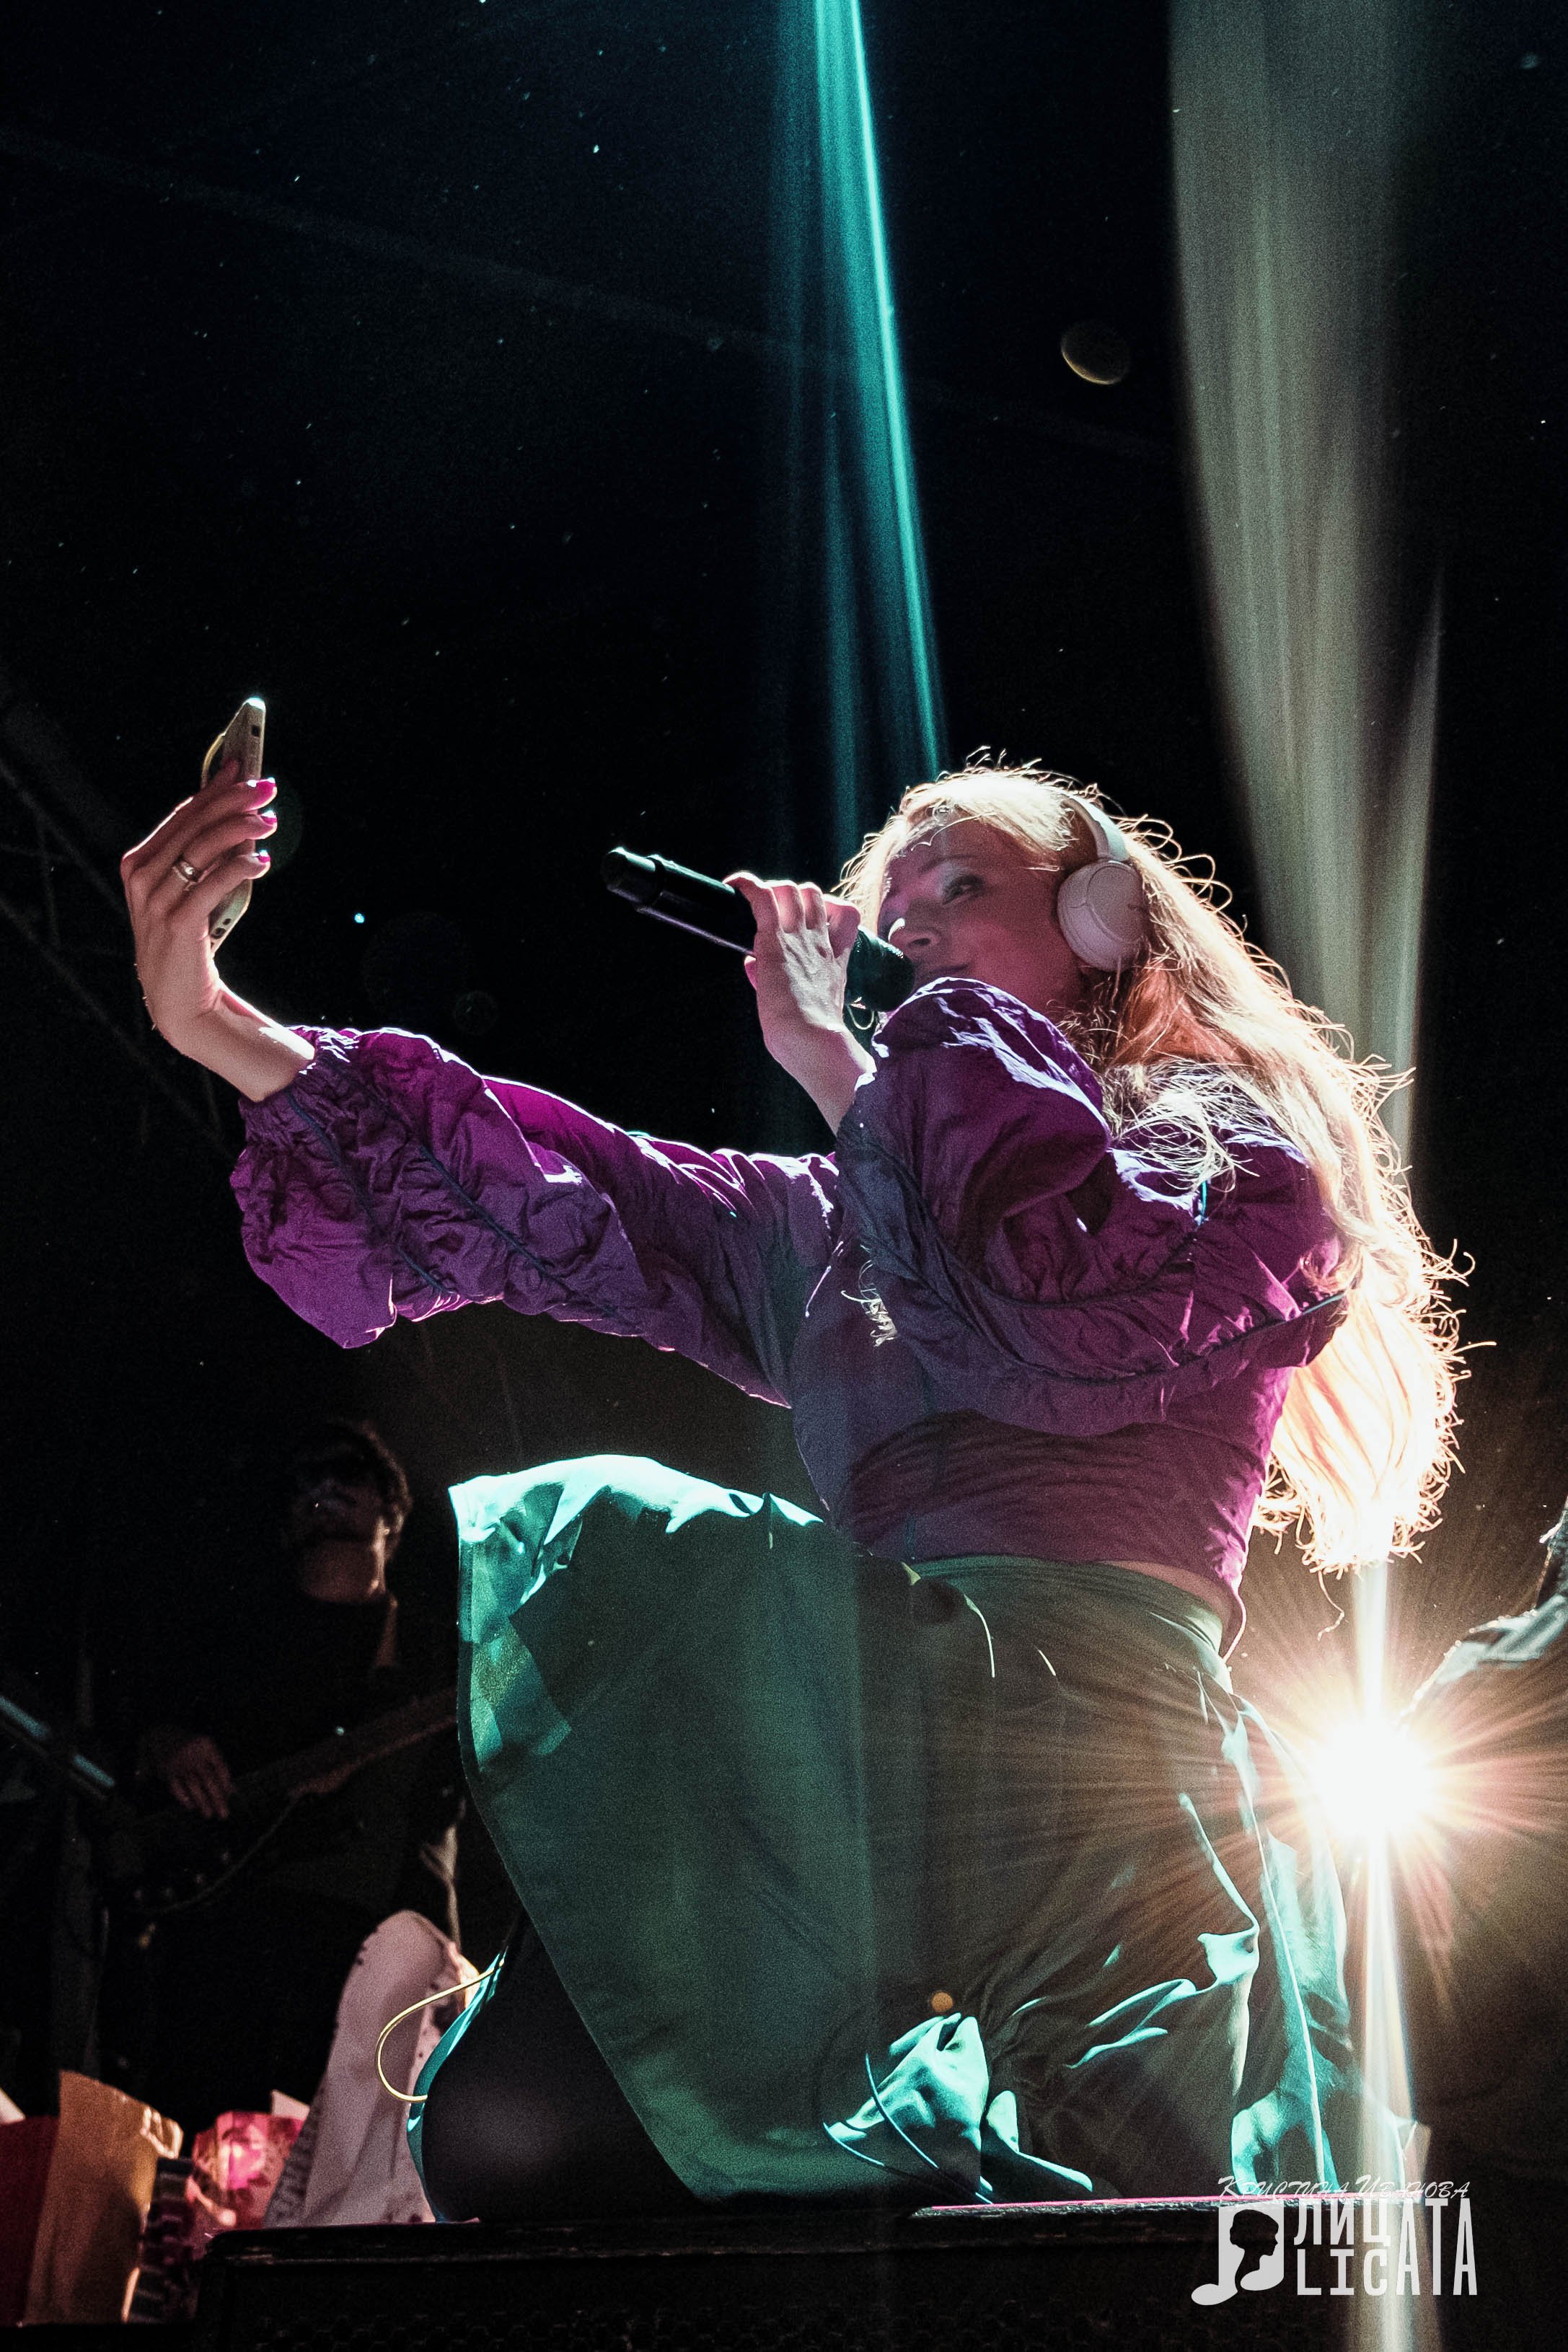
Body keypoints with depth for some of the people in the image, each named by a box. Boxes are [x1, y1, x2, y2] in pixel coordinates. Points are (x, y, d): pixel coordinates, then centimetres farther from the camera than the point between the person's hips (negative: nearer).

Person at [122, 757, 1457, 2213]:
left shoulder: (1237, 1142, 9)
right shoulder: (841, 1223, 25)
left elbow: (1065, 1331, -13)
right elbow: (562, 1210, 15)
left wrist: (837, 1057, 0)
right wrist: (220, 1031, 6)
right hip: (853, 1770, 5)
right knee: (500, 2132, -12)